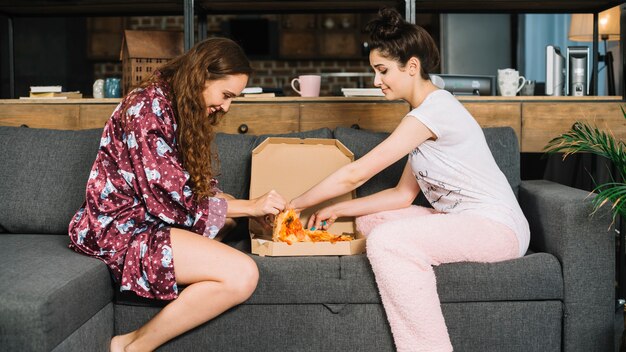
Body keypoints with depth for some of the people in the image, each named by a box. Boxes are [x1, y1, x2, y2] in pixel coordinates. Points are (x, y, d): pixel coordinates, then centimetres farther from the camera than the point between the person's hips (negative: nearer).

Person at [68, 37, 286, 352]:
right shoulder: (148, 108, -18)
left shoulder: (183, 109, 11)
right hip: (122, 230, -10)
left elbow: (198, 187, 11)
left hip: (146, 216, 10)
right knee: (242, 274, -21)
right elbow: (171, 201, -21)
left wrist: (252, 207, -1)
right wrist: (249, 207, -14)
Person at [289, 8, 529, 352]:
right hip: (462, 220, 10)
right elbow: (403, 194, 10)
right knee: (369, 220, 9)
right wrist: (338, 209, 4)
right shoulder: (424, 116, 12)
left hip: (498, 226, -10)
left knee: (387, 240, -28)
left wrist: (293, 205, -8)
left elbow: (355, 174, -18)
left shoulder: (434, 110, -18)